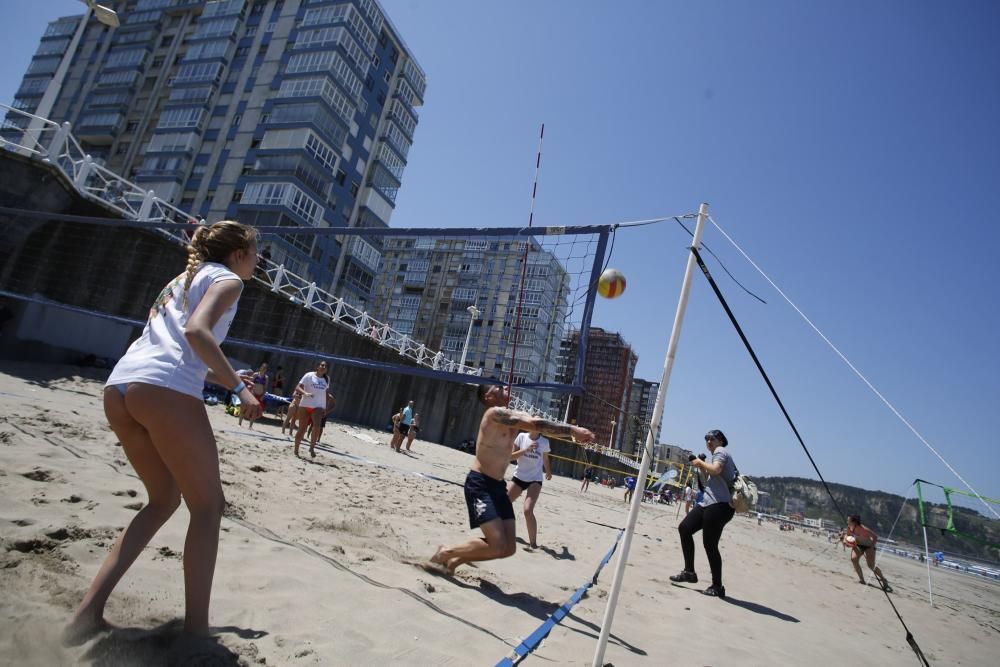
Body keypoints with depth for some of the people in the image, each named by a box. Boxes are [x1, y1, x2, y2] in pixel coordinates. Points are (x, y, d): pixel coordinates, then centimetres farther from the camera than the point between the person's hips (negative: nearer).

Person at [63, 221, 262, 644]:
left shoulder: (187, 277, 30)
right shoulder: (227, 278, 6)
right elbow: (196, 331, -14)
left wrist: (226, 378, 33)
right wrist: (239, 387, -10)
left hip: (119, 388, 8)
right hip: (165, 391, -8)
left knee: (164, 500, 21)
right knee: (208, 506, 2)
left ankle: (89, 611, 15)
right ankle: (196, 630, 3)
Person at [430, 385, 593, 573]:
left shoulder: (517, 417, 13)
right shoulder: (496, 413, -15)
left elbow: (541, 426, 3)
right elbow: (536, 424, -24)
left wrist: (573, 432, -12)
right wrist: (572, 429, -23)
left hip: (498, 486, 9)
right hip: (480, 485, -9)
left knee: (508, 548, 6)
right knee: (498, 547, -15)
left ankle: (455, 560, 22)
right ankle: (445, 553, 5)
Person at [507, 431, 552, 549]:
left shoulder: (545, 442, -4)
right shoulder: (521, 436, -7)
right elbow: (511, 456, -9)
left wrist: (548, 473, 29)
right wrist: (526, 449, -22)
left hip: (535, 480, -2)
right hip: (519, 476, 2)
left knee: (528, 510, -20)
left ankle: (533, 543, -6)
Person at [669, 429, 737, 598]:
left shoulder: (720, 451, -3)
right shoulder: (720, 454, 25)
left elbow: (716, 470, -24)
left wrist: (700, 462, -9)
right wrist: (701, 468, 15)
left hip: (718, 505, -10)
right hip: (709, 502, 10)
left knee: (710, 544, -6)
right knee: (684, 528, 5)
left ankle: (717, 586, 6)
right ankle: (689, 572, 10)